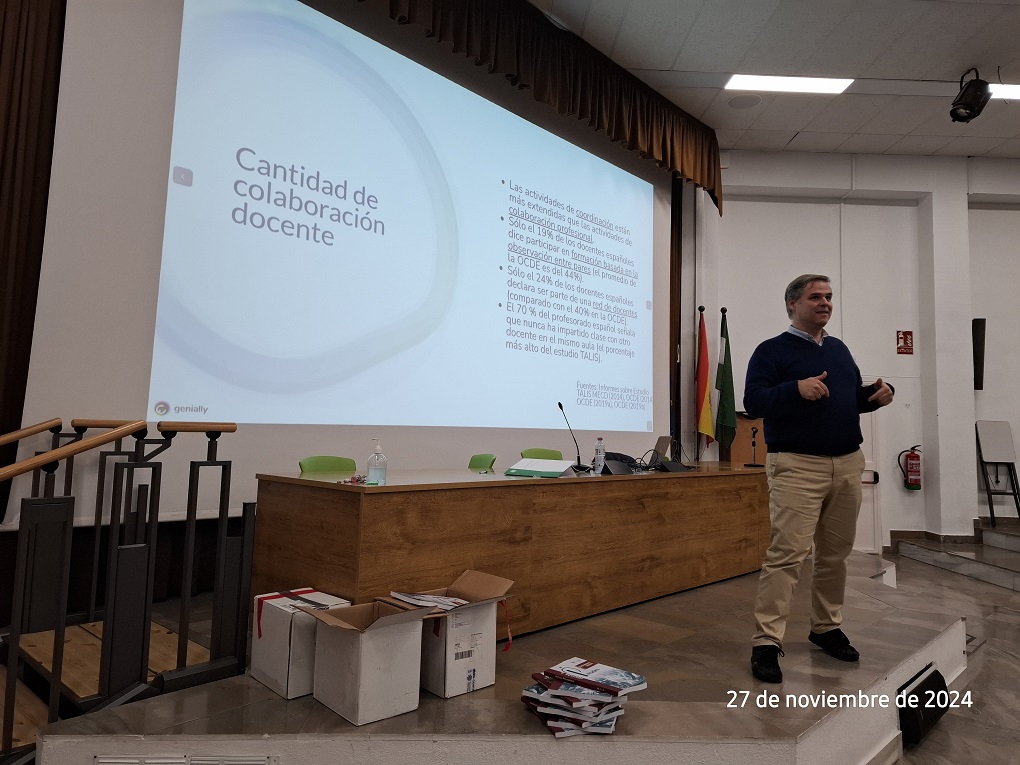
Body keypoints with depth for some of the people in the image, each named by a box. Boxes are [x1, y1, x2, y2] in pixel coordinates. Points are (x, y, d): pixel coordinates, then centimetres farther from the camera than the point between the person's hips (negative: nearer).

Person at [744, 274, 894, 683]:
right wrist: (796, 389, -28)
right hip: (797, 465, -7)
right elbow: (753, 402, -13)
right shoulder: (771, 350, -2)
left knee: (836, 553, 10)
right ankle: (766, 642, -8)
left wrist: (879, 393, 2)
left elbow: (854, 399, 23)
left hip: (848, 464, 7)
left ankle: (826, 627, 26)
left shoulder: (839, 349, 19)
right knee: (788, 551, -12)